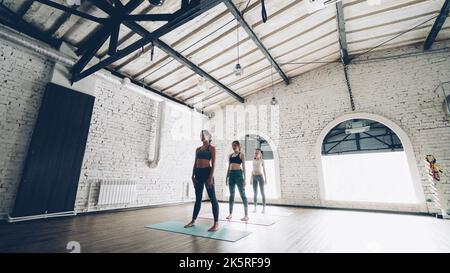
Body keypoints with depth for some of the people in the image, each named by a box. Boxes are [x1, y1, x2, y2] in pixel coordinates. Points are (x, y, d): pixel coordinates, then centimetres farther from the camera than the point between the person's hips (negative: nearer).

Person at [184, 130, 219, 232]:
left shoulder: (212, 148, 0)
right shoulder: (198, 149, 16)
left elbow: (213, 163, -8)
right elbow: (195, 163, 16)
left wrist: (211, 177, -16)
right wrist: (193, 175, 7)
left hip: (207, 172, -6)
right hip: (198, 173, 6)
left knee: (212, 198, -3)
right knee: (198, 199, 14)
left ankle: (216, 224, 2)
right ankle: (193, 221, 24)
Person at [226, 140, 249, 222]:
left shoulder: (241, 155, 0)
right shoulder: (230, 155, 15)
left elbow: (243, 167, -4)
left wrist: (244, 178, -10)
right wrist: (227, 177, 13)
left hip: (238, 174, -5)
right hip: (231, 174, 6)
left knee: (242, 195, -4)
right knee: (231, 194, 10)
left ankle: (246, 215, 1)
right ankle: (230, 214, 20)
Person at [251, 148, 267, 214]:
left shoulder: (262, 160, 0)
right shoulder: (254, 160, 11)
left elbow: (264, 170, -1)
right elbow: (253, 170, 14)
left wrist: (265, 179, -6)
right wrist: (251, 178, 10)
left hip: (260, 177, -4)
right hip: (254, 177, 4)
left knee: (262, 192, -3)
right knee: (255, 193, 4)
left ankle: (264, 208, 5)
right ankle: (255, 208, 11)